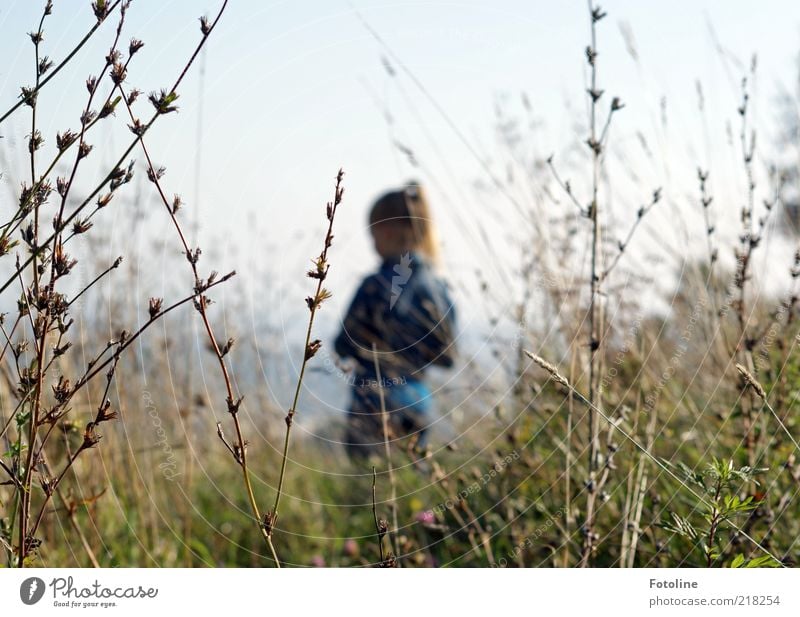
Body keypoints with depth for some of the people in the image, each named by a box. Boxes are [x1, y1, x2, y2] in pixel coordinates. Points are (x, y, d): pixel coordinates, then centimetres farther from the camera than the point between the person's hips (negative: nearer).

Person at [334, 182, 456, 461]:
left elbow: (344, 345, -6)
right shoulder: (438, 287, 3)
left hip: (375, 410, -6)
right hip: (418, 404, 6)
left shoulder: (376, 286, -15)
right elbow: (446, 355, 9)